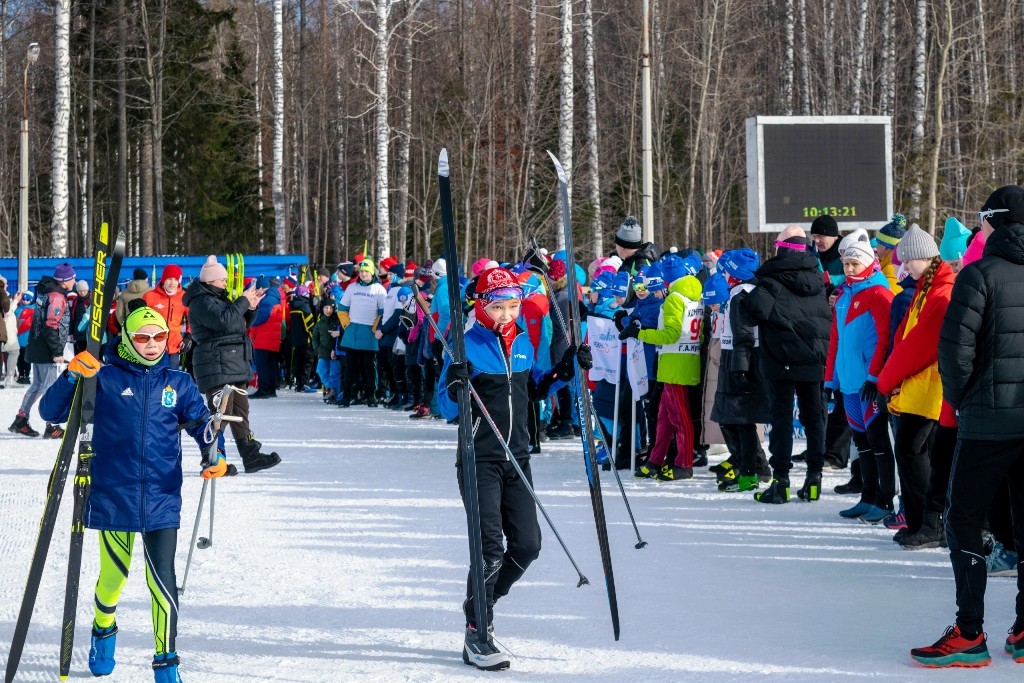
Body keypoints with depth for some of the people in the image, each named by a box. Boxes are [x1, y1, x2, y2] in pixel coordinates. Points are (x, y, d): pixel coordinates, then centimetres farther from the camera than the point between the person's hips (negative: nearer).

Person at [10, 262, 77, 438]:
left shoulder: (47, 291, 12)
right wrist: (57, 352, -21)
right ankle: (51, 427, -1)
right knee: (49, 388, -5)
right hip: (46, 351, -10)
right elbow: (51, 326, -24)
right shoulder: (57, 296, -18)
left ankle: (20, 421, 22)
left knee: (38, 385, 17)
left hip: (37, 349, 10)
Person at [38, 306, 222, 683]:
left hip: (161, 499, 1)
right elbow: (51, 411, -3)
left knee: (163, 579, -7)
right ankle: (103, 630, 44)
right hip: (113, 496, -1)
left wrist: (214, 457, -16)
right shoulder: (104, 379, -1)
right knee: (114, 573, 13)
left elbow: (201, 423, 5)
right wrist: (72, 375, -22)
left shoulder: (178, 383, 7)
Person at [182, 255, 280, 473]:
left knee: (240, 412, 10)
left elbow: (242, 323, 26)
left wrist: (251, 307, 7)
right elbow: (223, 321, -25)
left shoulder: (218, 299, 21)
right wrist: (244, 301, -16)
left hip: (235, 366, 10)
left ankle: (251, 456, 12)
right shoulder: (201, 302, -10)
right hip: (216, 367, -10)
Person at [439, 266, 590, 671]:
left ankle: (481, 601, 28)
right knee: (490, 547, -11)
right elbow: (447, 410, -9)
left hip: (517, 458, 6)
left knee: (527, 544, 4)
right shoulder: (467, 346, -10)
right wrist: (454, 386, -30)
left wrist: (566, 370, 10)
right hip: (480, 459, -6)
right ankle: (476, 635, 0)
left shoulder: (523, 343, 9)